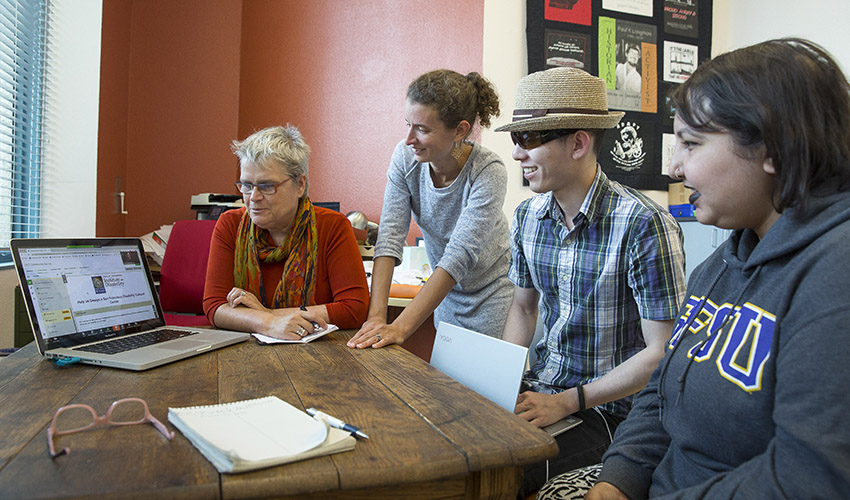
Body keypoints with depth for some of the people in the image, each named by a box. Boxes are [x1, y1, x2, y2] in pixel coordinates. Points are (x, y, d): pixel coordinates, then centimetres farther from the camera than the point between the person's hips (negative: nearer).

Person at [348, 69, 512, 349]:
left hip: (491, 293, -4)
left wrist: (401, 327, -40)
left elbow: (459, 256, -34)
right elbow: (390, 236, -20)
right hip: (445, 292, 4)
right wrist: (376, 316, -31)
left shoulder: (489, 173, -28)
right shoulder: (405, 157, -15)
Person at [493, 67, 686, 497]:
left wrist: (567, 401, -19)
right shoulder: (528, 217, 2)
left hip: (610, 409, -6)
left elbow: (663, 353, -17)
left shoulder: (644, 226, -19)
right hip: (543, 387, 6)